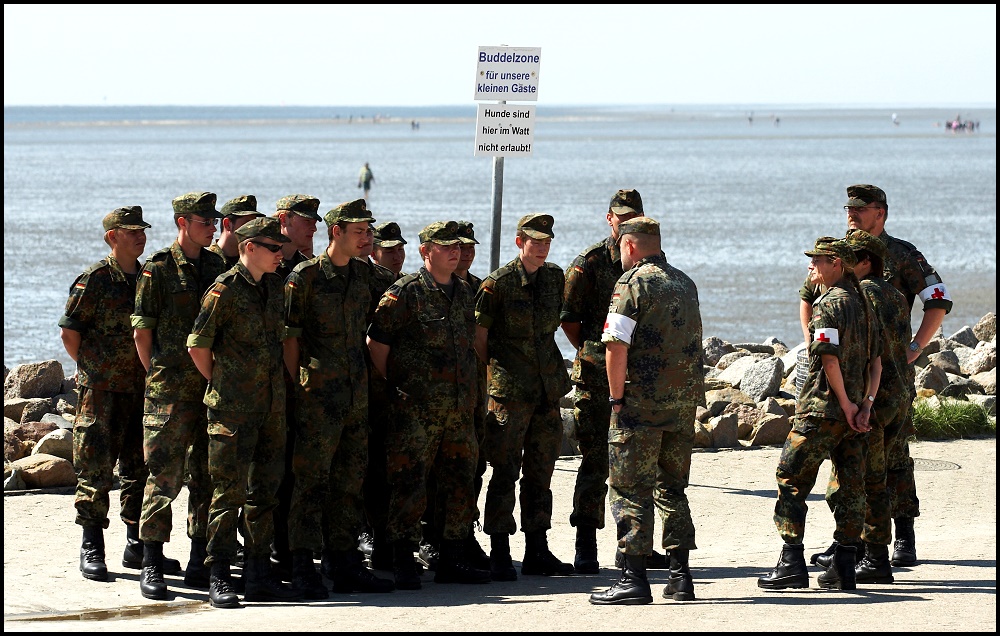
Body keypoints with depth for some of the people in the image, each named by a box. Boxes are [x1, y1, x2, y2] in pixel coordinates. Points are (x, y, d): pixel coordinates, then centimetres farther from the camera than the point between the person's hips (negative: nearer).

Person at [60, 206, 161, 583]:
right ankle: (91, 549, 1)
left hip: (142, 389, 6)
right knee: (96, 469, -4)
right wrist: (92, 369, -4)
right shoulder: (95, 280, -7)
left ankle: (138, 545, 18)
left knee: (141, 467, 9)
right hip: (102, 391, -6)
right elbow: (69, 332, -6)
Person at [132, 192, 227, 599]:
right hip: (170, 392, -5)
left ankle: (200, 563, 14)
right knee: (164, 476, -6)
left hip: (213, 388, 5)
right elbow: (141, 331, -2)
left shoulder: (218, 267, 12)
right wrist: (158, 376, -1)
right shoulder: (158, 269, -3)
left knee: (208, 475, 7)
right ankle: (152, 566, -2)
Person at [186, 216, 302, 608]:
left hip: (271, 405, 7)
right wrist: (220, 384, -1)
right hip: (233, 408, -7)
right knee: (229, 489, -6)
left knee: (265, 488, 9)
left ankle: (259, 575, 16)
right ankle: (219, 579, -3)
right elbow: (198, 345, -9)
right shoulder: (225, 289, -10)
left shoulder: (274, 287, 12)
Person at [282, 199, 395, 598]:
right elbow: (290, 337, -7)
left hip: (357, 394, 7)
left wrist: (365, 380, 15)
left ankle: (345, 564, 15)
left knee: (350, 482, 9)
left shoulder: (364, 277, 12)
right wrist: (296, 388, -10)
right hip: (318, 395, -7)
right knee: (312, 481, -6)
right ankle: (302, 568, -4)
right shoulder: (305, 277, -8)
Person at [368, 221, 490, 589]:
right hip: (416, 409, -7)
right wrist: (394, 386, -2)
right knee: (410, 485, -6)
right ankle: (403, 563, 0)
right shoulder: (406, 292, -8)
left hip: (460, 407, 7)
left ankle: (452, 560, 17)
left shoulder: (464, 292, 13)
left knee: (461, 485, 8)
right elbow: (376, 342, -6)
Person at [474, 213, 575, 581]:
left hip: (548, 386, 6)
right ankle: (499, 555, -1)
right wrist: (491, 376, -2)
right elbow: (479, 334, -4)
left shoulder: (555, 278, 9)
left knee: (541, 472, 10)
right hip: (510, 391, -6)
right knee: (505, 472, -5)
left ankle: (537, 551, 17)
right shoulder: (498, 283, -9)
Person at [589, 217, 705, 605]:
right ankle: (680, 576, 13)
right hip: (684, 400, 7)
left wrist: (617, 398, -11)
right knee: (672, 489, 15)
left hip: (642, 402, -7)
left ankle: (634, 579, -6)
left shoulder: (633, 283, -10)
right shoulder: (685, 283, 14)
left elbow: (617, 345, -16)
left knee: (631, 489, -3)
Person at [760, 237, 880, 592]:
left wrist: (846, 403, -14)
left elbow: (830, 358, -20)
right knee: (851, 486, 8)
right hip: (855, 410, 8)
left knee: (791, 479, 0)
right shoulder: (863, 303, 13)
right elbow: (876, 361, 10)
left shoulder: (828, 304, -12)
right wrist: (865, 404, 3)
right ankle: (844, 568, 9)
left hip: (823, 407, -8)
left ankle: (792, 562, -3)